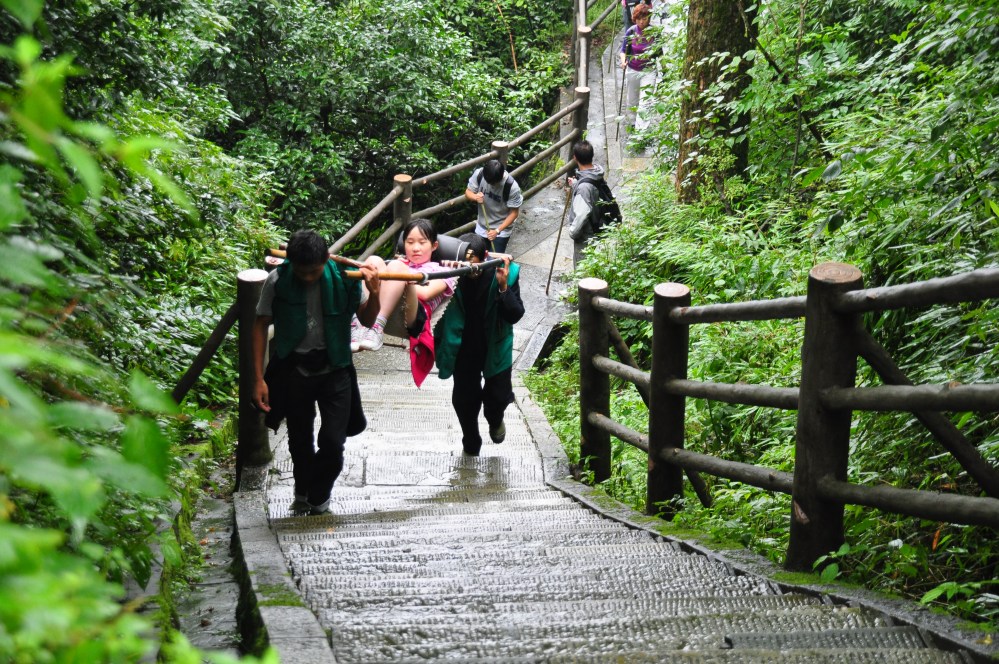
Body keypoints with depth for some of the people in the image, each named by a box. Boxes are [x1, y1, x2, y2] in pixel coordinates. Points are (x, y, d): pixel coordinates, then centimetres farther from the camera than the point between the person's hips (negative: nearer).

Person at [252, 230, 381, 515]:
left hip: (334, 369, 0)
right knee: (300, 440, 14)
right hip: (293, 370, 0)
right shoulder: (277, 281, -15)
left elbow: (367, 319, 2)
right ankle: (302, 493, 41)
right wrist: (258, 378, -8)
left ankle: (318, 498, 21)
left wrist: (374, 293, -18)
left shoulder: (345, 278, -13)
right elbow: (261, 325, -5)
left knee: (332, 442, -5)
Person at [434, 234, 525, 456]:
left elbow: (515, 315, -21)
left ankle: (495, 420, 44)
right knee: (464, 400, 9)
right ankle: (471, 443, 39)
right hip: (464, 349, 0)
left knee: (498, 396, 6)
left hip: (495, 347, 0)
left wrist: (503, 286, -37)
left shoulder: (506, 272, -22)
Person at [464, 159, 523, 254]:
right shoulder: (479, 174, -18)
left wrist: (497, 231, -23)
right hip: (481, 228, 4)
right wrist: (475, 197, -27)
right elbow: (468, 192, -3)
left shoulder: (512, 187, -28)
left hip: (501, 231, -4)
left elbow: (514, 213, -17)